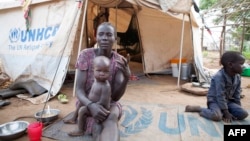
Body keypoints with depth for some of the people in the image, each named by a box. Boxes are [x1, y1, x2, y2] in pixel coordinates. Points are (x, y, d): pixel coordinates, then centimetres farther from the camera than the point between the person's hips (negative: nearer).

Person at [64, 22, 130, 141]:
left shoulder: (119, 61, -11)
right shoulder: (86, 55, -13)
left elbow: (115, 96, -14)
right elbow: (79, 89, -15)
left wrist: (126, 78, -33)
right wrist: (91, 105, -37)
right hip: (88, 103, 1)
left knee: (112, 118, -37)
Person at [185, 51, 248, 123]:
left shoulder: (237, 77, -1)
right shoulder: (219, 77, -26)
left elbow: (237, 95, 9)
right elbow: (220, 96, -25)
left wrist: (238, 109, 5)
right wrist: (226, 113, -22)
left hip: (228, 101, 7)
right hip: (215, 100, -7)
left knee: (244, 114, -11)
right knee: (217, 116, -33)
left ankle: (221, 112, 3)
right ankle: (198, 109, -9)